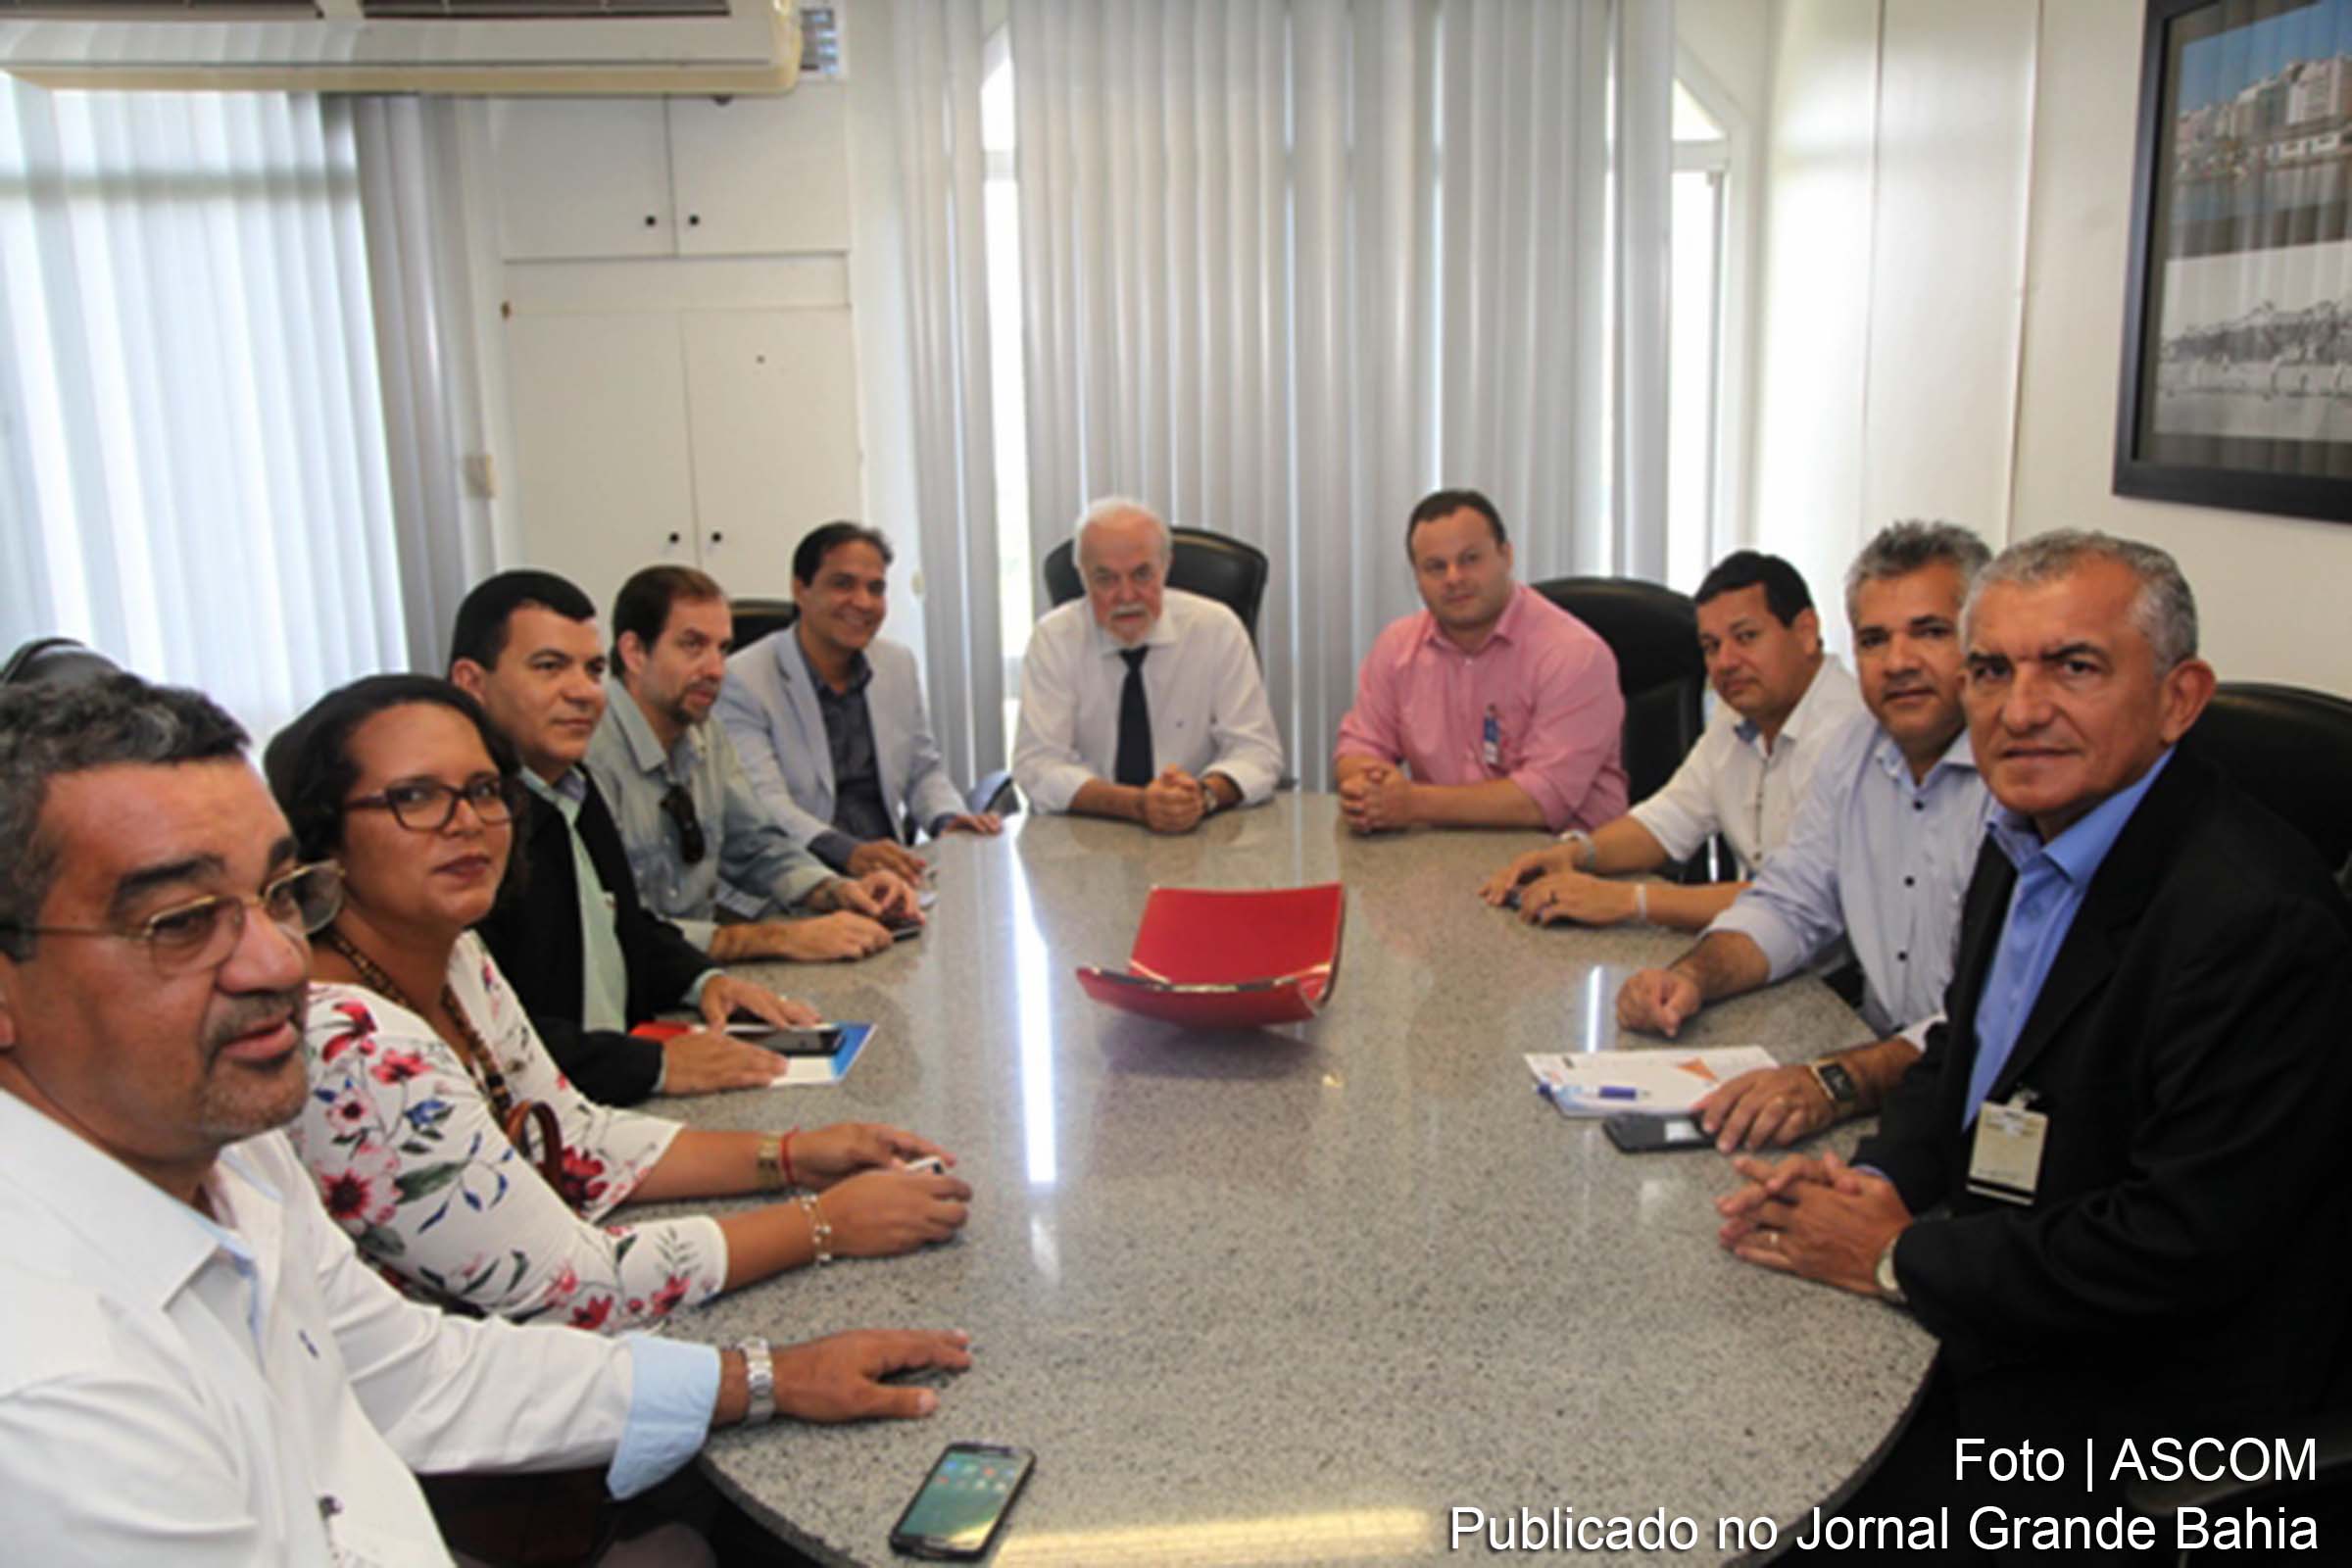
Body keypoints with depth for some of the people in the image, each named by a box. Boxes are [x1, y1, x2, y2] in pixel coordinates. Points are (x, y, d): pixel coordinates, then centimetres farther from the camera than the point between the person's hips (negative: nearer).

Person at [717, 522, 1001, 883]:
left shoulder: (899, 665, 13)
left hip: (887, 871, 6)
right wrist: (848, 853, -36)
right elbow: (763, 805, -18)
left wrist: (948, 820, -3)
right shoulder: (742, 680, -8)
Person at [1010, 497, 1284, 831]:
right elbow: (1038, 766, -10)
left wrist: (1204, 795, -25)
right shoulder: (1053, 640, -5)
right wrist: (1136, 803, -25)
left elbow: (1256, 751, -4)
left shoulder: (1217, 628, -4)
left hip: (1204, 833, 1)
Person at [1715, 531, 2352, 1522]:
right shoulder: (2024, 846, 4)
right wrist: (1881, 1181, -4)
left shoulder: (2258, 918, -25)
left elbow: (2182, 1245, -27)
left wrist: (1899, 1258, -17)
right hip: (1986, 1333, 8)